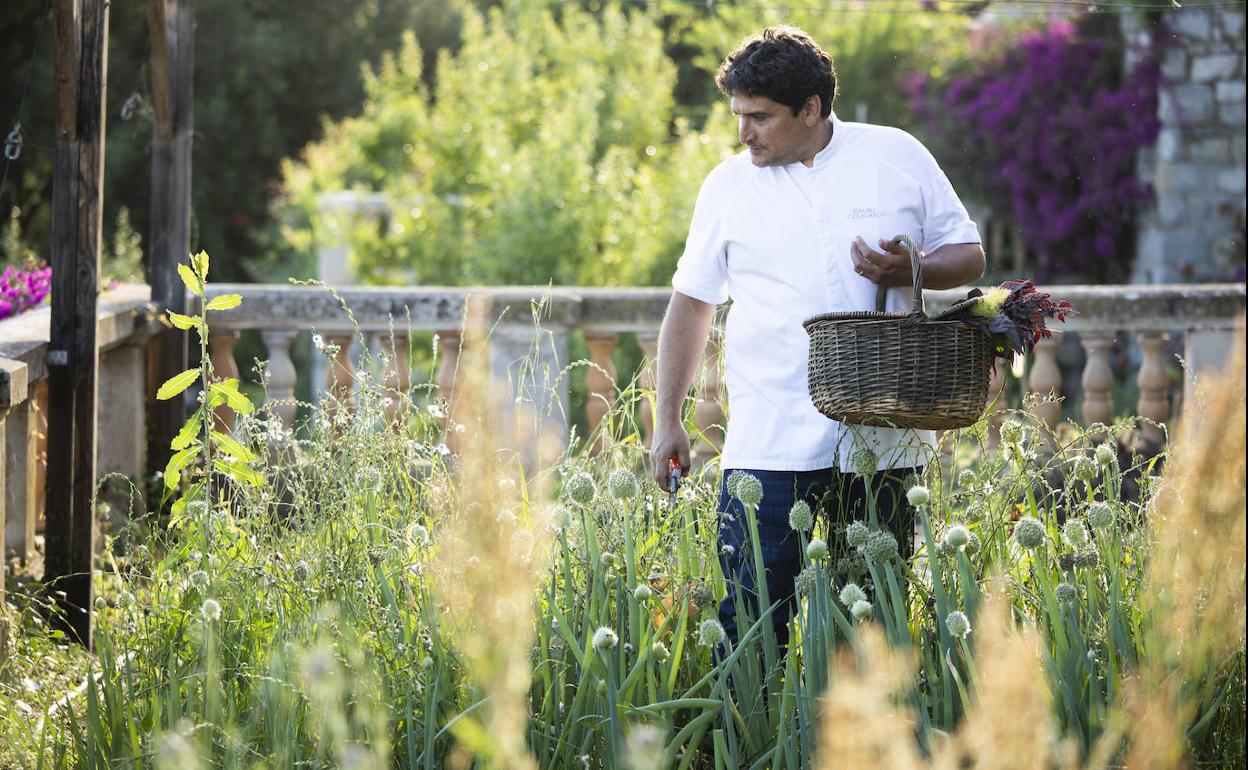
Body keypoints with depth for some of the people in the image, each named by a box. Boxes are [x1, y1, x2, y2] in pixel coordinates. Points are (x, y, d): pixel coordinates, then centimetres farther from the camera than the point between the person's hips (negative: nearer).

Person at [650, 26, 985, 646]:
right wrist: (667, 423, 10)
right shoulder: (728, 186, 7)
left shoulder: (898, 158, 4)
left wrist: (907, 272, -13)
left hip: (884, 440, 0)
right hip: (770, 447, 0)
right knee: (750, 623, -7)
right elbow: (691, 304, 14)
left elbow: (968, 255, 10)